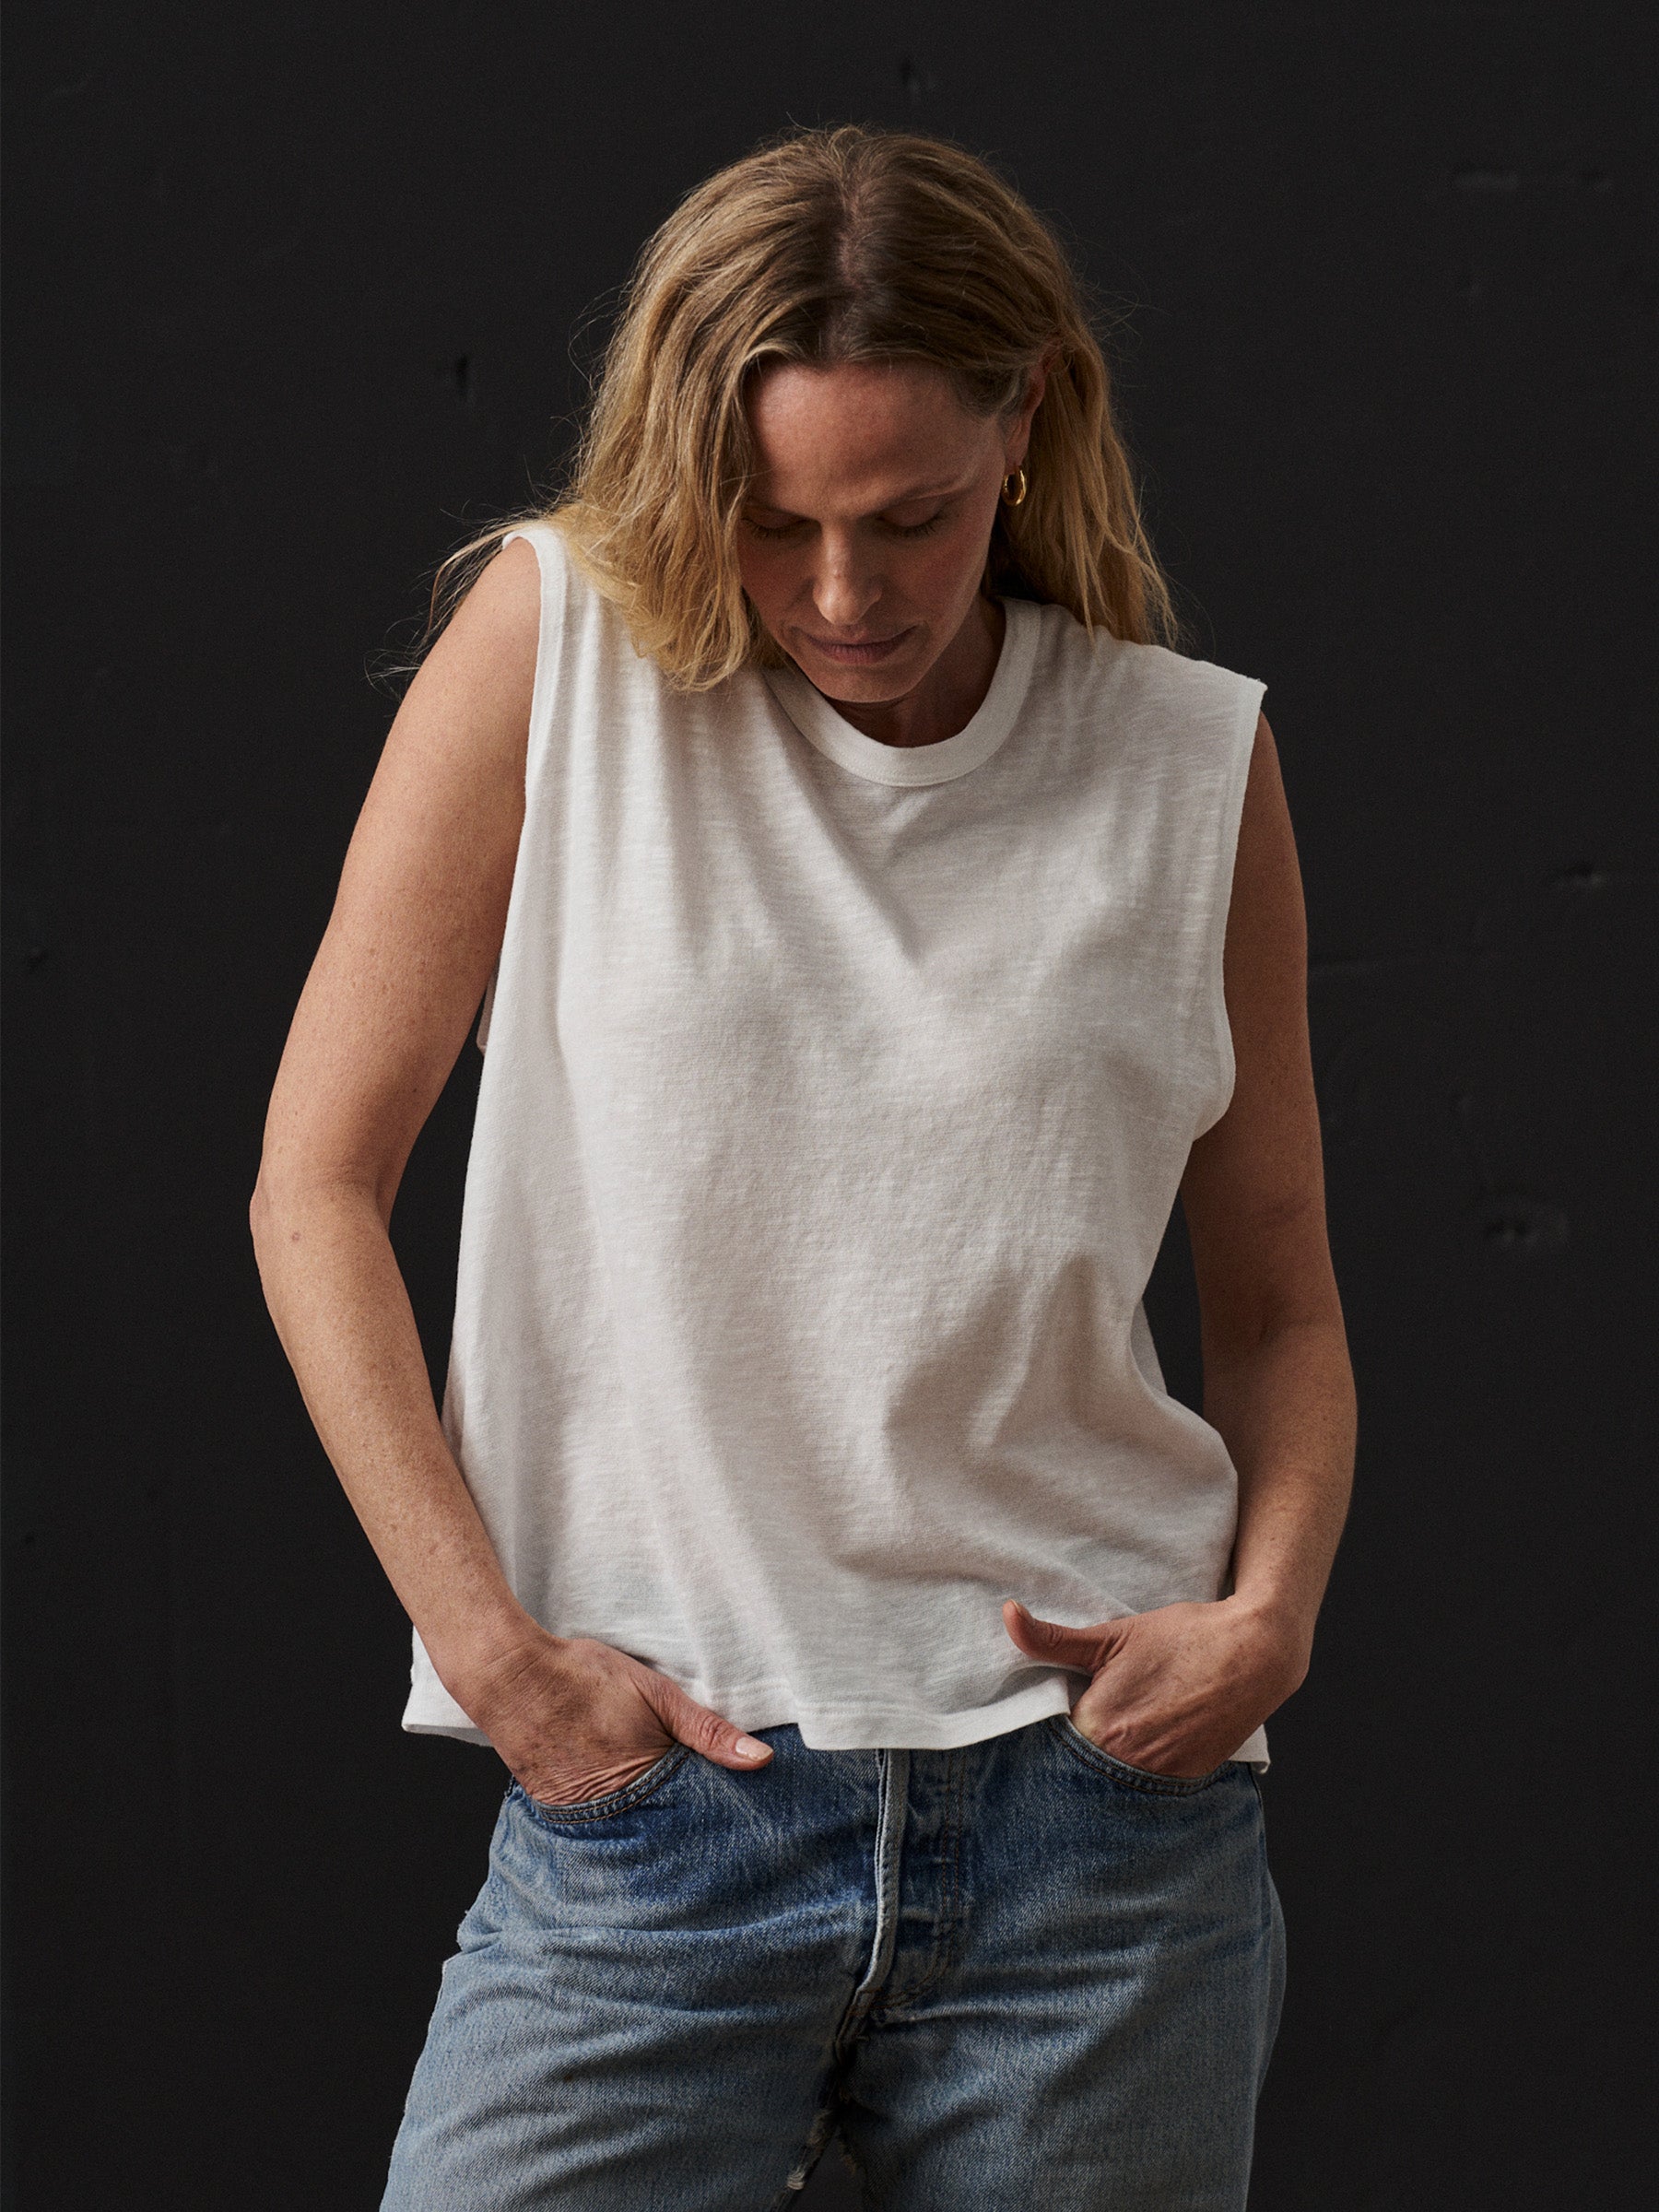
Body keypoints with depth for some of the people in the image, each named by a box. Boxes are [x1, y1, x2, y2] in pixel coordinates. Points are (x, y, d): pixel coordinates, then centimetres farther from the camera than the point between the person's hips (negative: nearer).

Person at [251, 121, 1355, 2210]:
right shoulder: (558, 643, -1)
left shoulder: (1188, 763, 5)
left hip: (1101, 1813, 2)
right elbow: (317, 1188, -1)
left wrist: (1266, 1612, -5)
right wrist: (489, 1642, -8)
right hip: (647, 1795, -1)